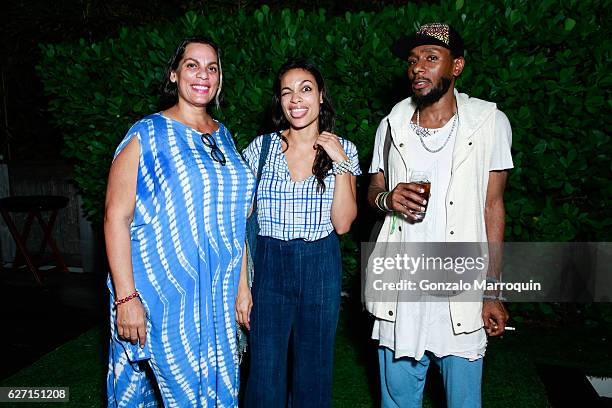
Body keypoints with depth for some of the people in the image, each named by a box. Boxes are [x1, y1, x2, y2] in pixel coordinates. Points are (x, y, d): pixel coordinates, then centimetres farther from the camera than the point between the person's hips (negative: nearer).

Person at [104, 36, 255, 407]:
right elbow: (116, 217, -12)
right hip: (165, 294, -5)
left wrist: (241, 284, 13)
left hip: (219, 294, 6)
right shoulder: (147, 136, -7)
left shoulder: (224, 136, 10)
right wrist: (125, 297, -18)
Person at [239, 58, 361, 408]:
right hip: (269, 264, 0)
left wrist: (341, 163, -13)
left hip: (321, 267, 1)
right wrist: (241, 284, -5)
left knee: (314, 372, 13)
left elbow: (343, 224, -7)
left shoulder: (343, 151, 1)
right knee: (264, 374, 6)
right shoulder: (261, 148, -1)